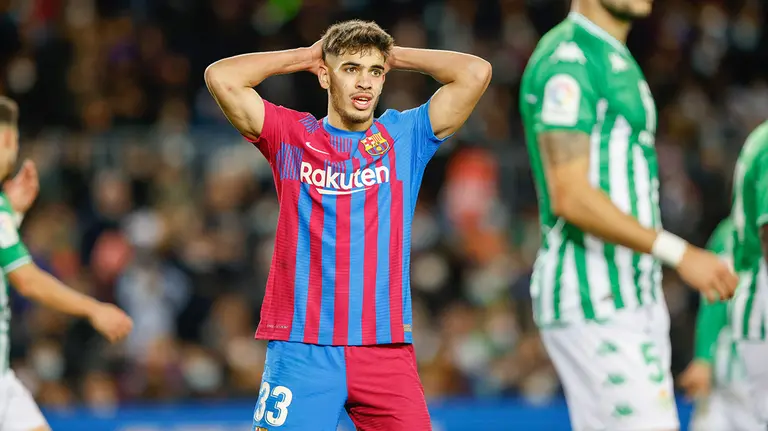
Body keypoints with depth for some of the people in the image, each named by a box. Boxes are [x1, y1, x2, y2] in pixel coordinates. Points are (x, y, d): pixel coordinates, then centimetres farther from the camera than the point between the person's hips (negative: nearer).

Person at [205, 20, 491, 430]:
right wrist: (305, 55, 5)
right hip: (301, 347, -1)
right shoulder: (291, 137, 7)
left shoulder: (404, 137, 9)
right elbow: (221, 77, -5)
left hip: (386, 347, 1)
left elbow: (475, 73, 0)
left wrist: (396, 56, 9)